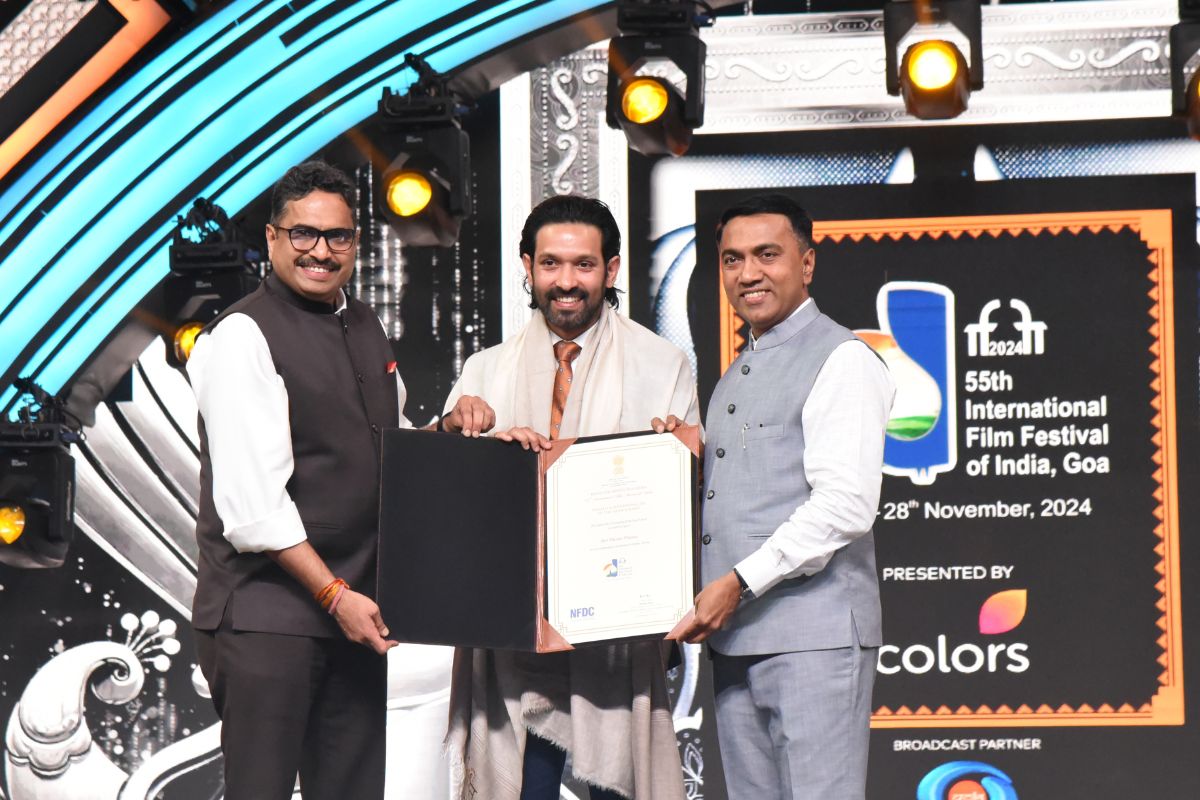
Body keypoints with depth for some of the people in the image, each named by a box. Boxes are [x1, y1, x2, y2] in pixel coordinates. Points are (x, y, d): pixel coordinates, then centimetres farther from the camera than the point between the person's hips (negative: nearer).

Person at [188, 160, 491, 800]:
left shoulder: (365, 326, 14)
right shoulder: (242, 337, -11)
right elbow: (252, 503, -17)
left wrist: (448, 429, 4)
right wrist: (335, 595, -17)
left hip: (354, 606, 8)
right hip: (267, 611, -7)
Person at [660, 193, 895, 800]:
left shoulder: (841, 359, -6)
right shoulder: (736, 376, 23)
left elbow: (845, 504, -16)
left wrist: (741, 582, -17)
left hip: (813, 635, -8)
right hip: (733, 636, 8)